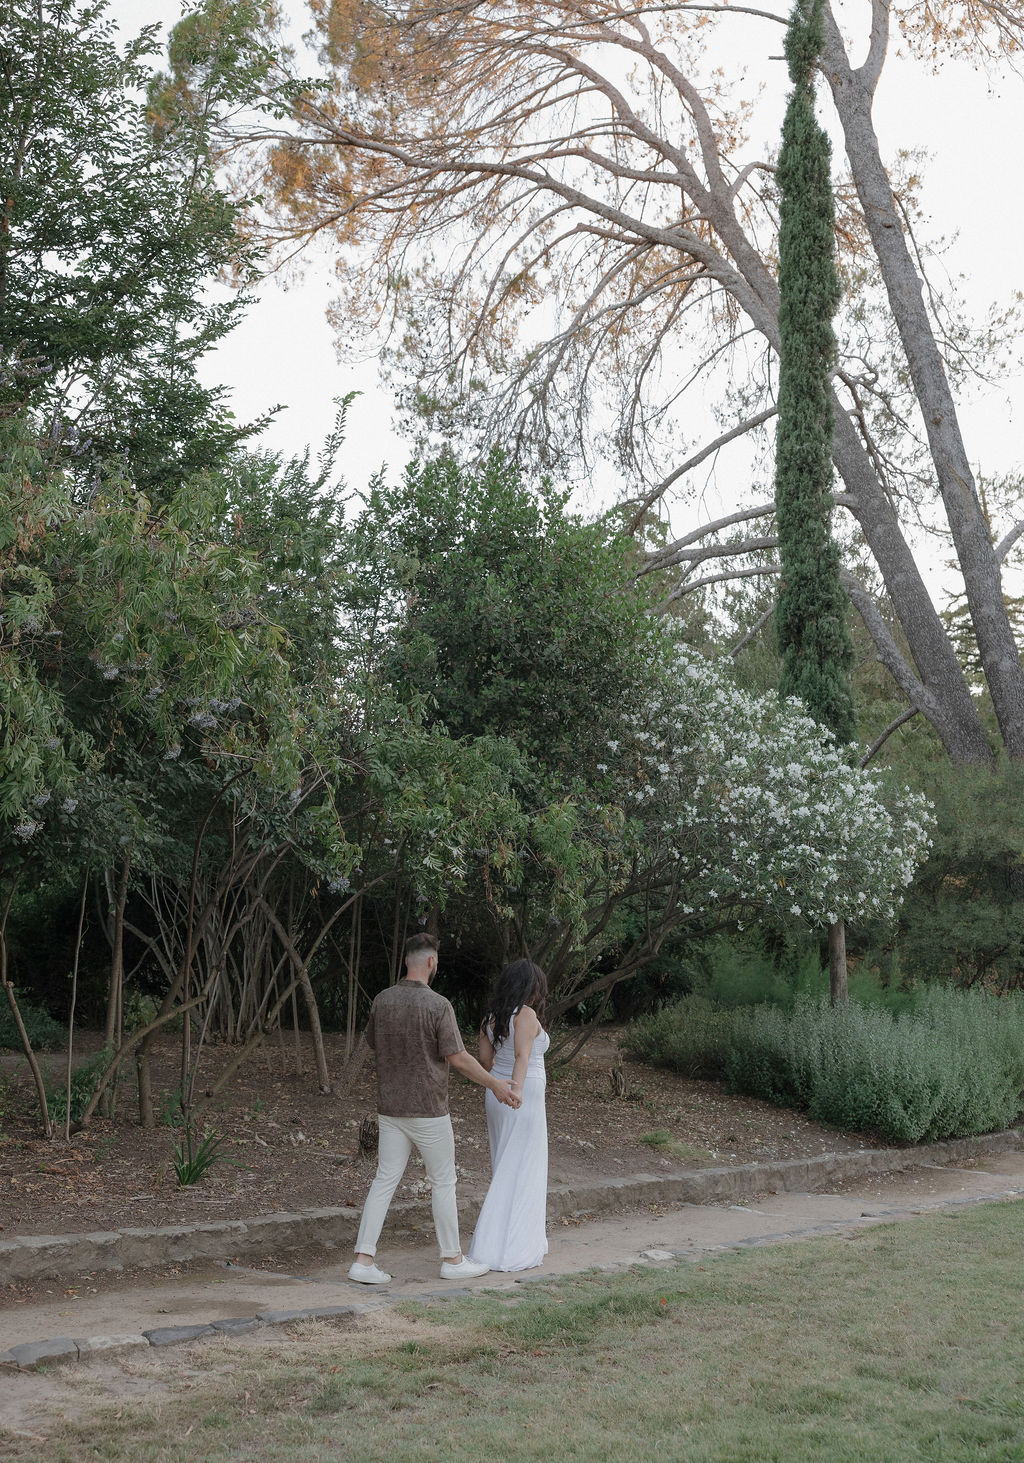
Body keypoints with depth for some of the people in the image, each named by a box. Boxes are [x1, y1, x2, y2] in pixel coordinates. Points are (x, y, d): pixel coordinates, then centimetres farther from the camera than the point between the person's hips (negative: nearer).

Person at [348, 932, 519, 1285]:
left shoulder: (382, 1001, 1)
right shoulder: (438, 1005, -17)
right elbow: (458, 1058, -15)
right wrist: (495, 1084, -3)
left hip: (390, 1107, 5)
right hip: (427, 1110, -5)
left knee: (385, 1180, 6)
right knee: (443, 1182, 8)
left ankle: (363, 1260, -1)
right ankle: (452, 1259, 17)